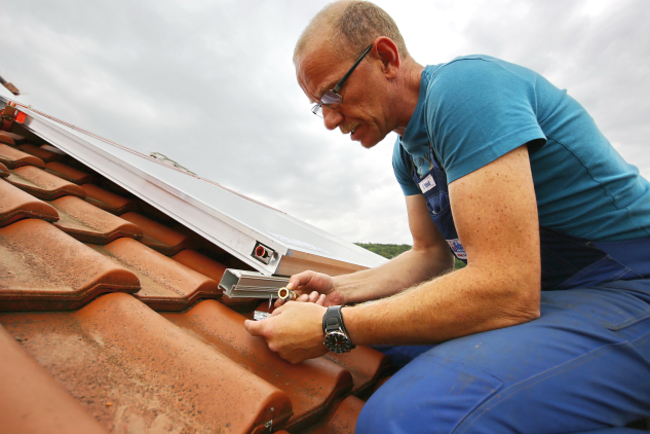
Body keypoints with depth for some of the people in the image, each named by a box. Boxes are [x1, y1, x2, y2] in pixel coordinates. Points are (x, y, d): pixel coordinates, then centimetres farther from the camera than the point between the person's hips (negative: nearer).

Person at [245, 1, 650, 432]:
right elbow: (430, 255, 11)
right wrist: (339, 290, 1)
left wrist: (332, 327, -22)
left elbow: (506, 291, -28)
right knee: (372, 334, 5)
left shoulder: (463, 87, -21)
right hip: (532, 295, 8)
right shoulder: (408, 153, 8)